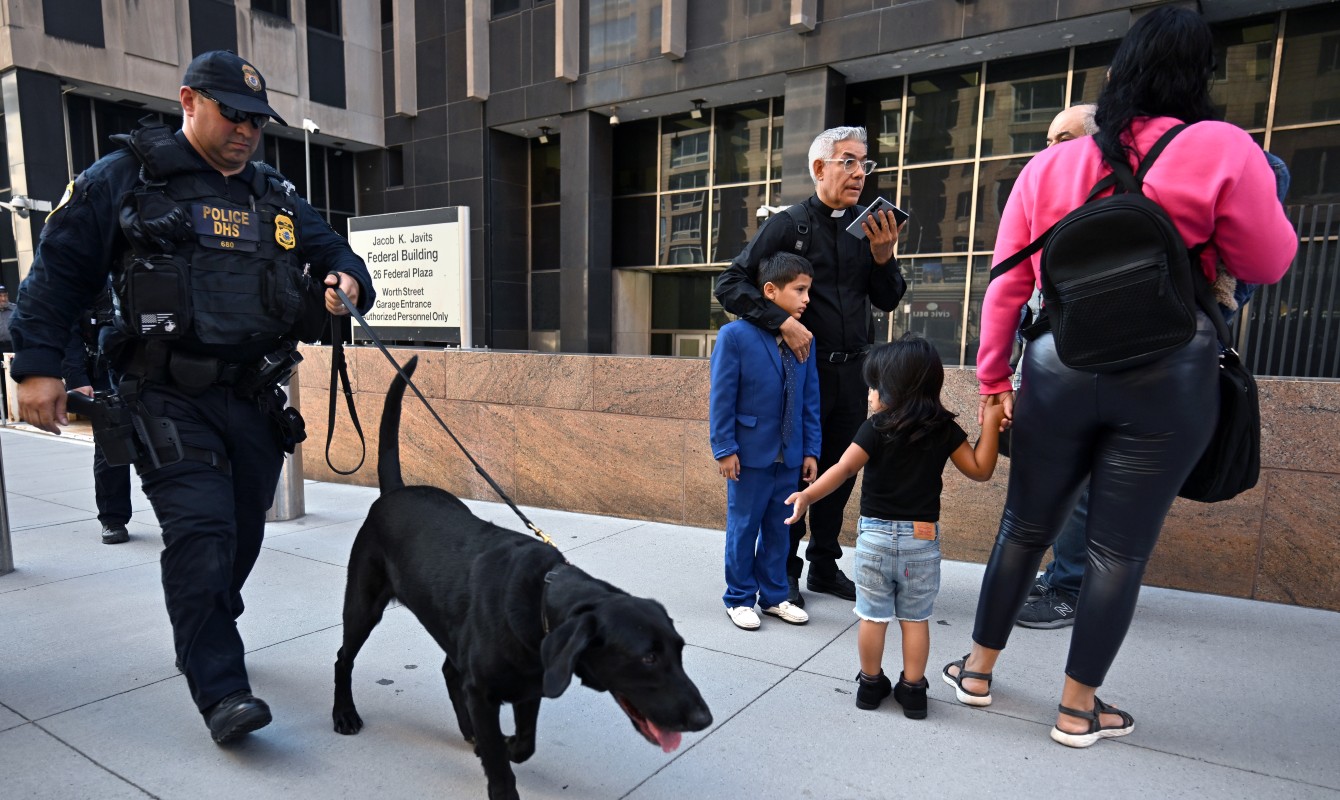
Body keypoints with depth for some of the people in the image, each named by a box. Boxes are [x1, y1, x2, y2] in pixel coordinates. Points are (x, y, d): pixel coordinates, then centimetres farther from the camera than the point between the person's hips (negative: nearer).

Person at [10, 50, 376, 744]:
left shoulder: (275, 197, 15)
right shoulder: (125, 178, 3)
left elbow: (334, 252, 19)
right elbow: (59, 268, 2)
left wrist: (347, 281, -7)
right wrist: (38, 365, -4)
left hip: (254, 398, 5)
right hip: (171, 398, -5)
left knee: (241, 534, 13)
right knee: (201, 532, -14)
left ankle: (203, 640, 36)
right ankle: (222, 693, -7)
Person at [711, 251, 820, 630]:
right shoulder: (735, 335, -12)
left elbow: (810, 399, 6)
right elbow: (721, 398, -11)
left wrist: (810, 451, 5)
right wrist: (725, 449, -12)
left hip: (789, 456, 5)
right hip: (750, 453, -5)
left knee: (779, 529, 16)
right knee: (743, 528, 9)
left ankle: (774, 595, 32)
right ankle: (739, 598, 25)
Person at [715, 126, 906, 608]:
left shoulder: (868, 226, 8)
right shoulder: (788, 226, -6)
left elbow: (888, 301, 10)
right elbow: (730, 285, -12)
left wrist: (883, 256, -8)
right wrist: (782, 322, -22)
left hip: (851, 371, 5)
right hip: (804, 367, -5)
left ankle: (824, 568, 32)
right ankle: (784, 574, 20)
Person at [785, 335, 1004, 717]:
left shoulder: (876, 427, -11)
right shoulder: (945, 429, -2)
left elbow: (843, 469, -19)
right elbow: (980, 470, 4)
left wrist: (808, 495, -16)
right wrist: (991, 423, 6)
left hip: (876, 534, -2)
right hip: (922, 537, 2)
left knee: (873, 615, 10)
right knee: (916, 618, 13)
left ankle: (871, 684, 23)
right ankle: (913, 690, 20)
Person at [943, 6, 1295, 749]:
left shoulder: (1049, 165, 5)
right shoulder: (1222, 149, -3)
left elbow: (1006, 284, 4)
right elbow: (1268, 264, 6)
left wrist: (992, 378, 11)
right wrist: (1256, 193, 23)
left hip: (1058, 366, 3)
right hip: (1167, 378, -2)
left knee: (1024, 527, 15)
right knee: (1119, 550, 8)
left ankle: (977, 669, 29)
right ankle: (1078, 708, 22)